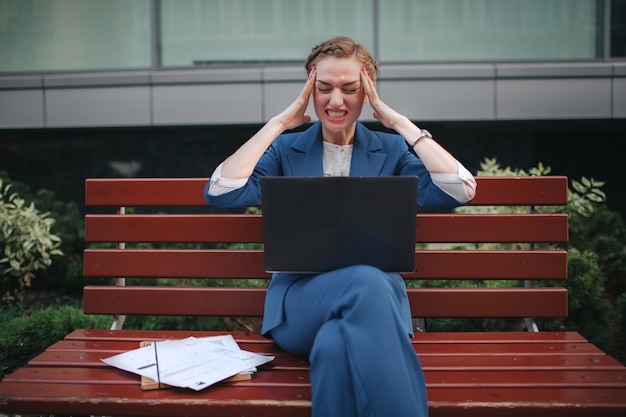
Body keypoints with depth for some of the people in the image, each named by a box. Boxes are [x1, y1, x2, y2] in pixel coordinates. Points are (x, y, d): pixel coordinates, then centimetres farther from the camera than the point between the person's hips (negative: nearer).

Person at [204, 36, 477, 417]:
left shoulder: (392, 151, 16)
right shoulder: (285, 150, 16)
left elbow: (460, 190, -1)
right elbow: (220, 193, -2)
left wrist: (399, 122, 2)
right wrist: (279, 123, 3)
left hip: (376, 291, 0)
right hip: (300, 296, 0)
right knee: (364, 280, -36)